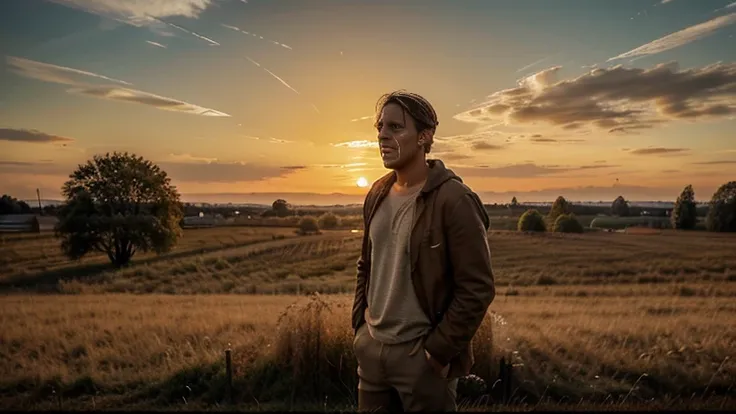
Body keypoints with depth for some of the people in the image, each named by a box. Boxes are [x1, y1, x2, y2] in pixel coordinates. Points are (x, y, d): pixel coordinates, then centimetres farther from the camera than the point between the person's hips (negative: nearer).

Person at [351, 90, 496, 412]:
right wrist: (360, 324, 7)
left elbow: (477, 289, -16)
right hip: (371, 348, 6)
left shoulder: (454, 200, -17)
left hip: (421, 355, -6)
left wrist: (438, 350, -14)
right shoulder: (377, 195, 4)